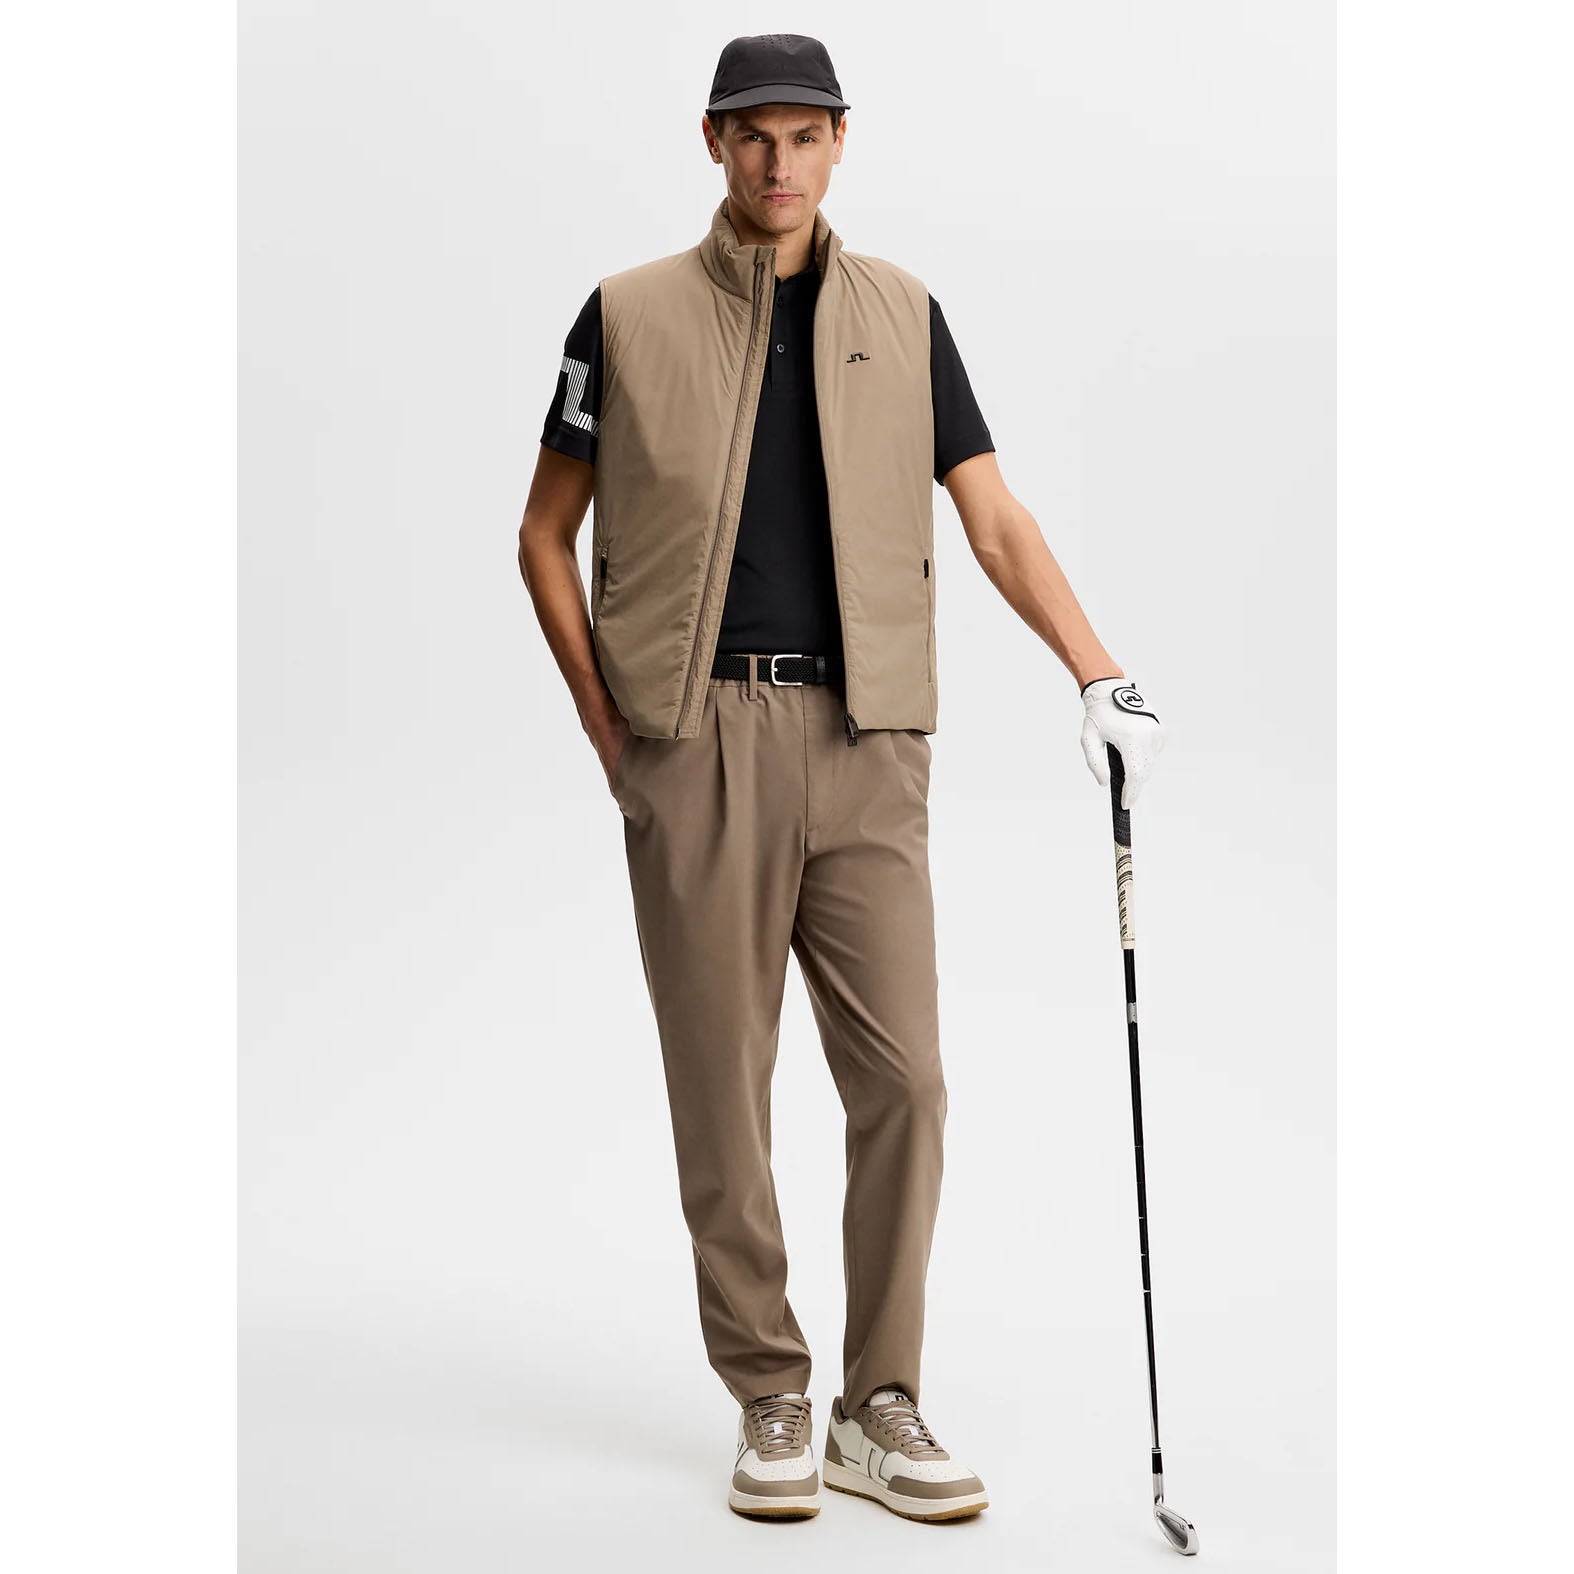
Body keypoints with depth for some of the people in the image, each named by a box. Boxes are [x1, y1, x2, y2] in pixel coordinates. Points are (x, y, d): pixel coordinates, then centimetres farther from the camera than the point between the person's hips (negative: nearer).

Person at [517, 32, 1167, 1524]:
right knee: (724, 1093, 2)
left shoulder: (900, 313, 12)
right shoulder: (629, 314, 6)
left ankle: (881, 1410, 12)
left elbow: (994, 518, 10)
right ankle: (769, 1403, 16)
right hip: (696, 741, -1)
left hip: (863, 743, 2)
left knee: (903, 1081, -2)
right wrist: (608, 727, 2)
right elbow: (545, 533, 10)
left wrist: (1102, 674, -2)